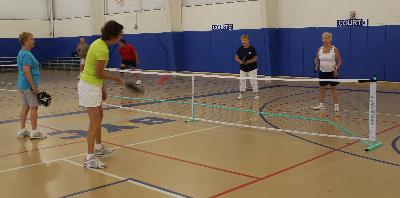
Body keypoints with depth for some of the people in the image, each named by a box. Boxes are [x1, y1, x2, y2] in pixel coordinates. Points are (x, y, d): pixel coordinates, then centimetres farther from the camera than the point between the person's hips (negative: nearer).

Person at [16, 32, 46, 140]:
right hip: (29, 85, -10)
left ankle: (22, 131, 18)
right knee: (33, 107, -1)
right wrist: (34, 87, -22)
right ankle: (34, 132, 5)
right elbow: (26, 72, -24)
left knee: (25, 107, 13)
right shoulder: (27, 55, -17)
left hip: (22, 85, 10)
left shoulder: (22, 53, 14)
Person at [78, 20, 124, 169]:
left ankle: (99, 148, 35)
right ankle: (90, 158, -3)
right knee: (94, 122, -7)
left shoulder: (99, 43, 8)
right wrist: (115, 79, -4)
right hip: (90, 87, -10)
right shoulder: (102, 49, -22)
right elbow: (99, 73, -19)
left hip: (93, 85, 10)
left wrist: (103, 88, 14)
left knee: (99, 116, 20)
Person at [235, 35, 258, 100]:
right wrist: (239, 61, -16)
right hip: (243, 68, 4)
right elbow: (236, 57, 5)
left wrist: (248, 61, -27)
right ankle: (241, 94, 20)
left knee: (253, 81, -2)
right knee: (242, 81, 9)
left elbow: (255, 59, -13)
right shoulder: (240, 48, -1)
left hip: (252, 68, -4)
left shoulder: (252, 48, -13)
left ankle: (256, 94, 7)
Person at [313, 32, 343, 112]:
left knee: (333, 88, 1)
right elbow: (317, 59, 13)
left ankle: (336, 105, 8)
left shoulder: (334, 49, -8)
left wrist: (336, 67, -19)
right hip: (323, 72, 4)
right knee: (322, 88, 7)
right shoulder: (320, 49, 3)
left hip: (332, 72, -4)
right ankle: (321, 104, 18)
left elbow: (339, 61, -4)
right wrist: (317, 64, -7)